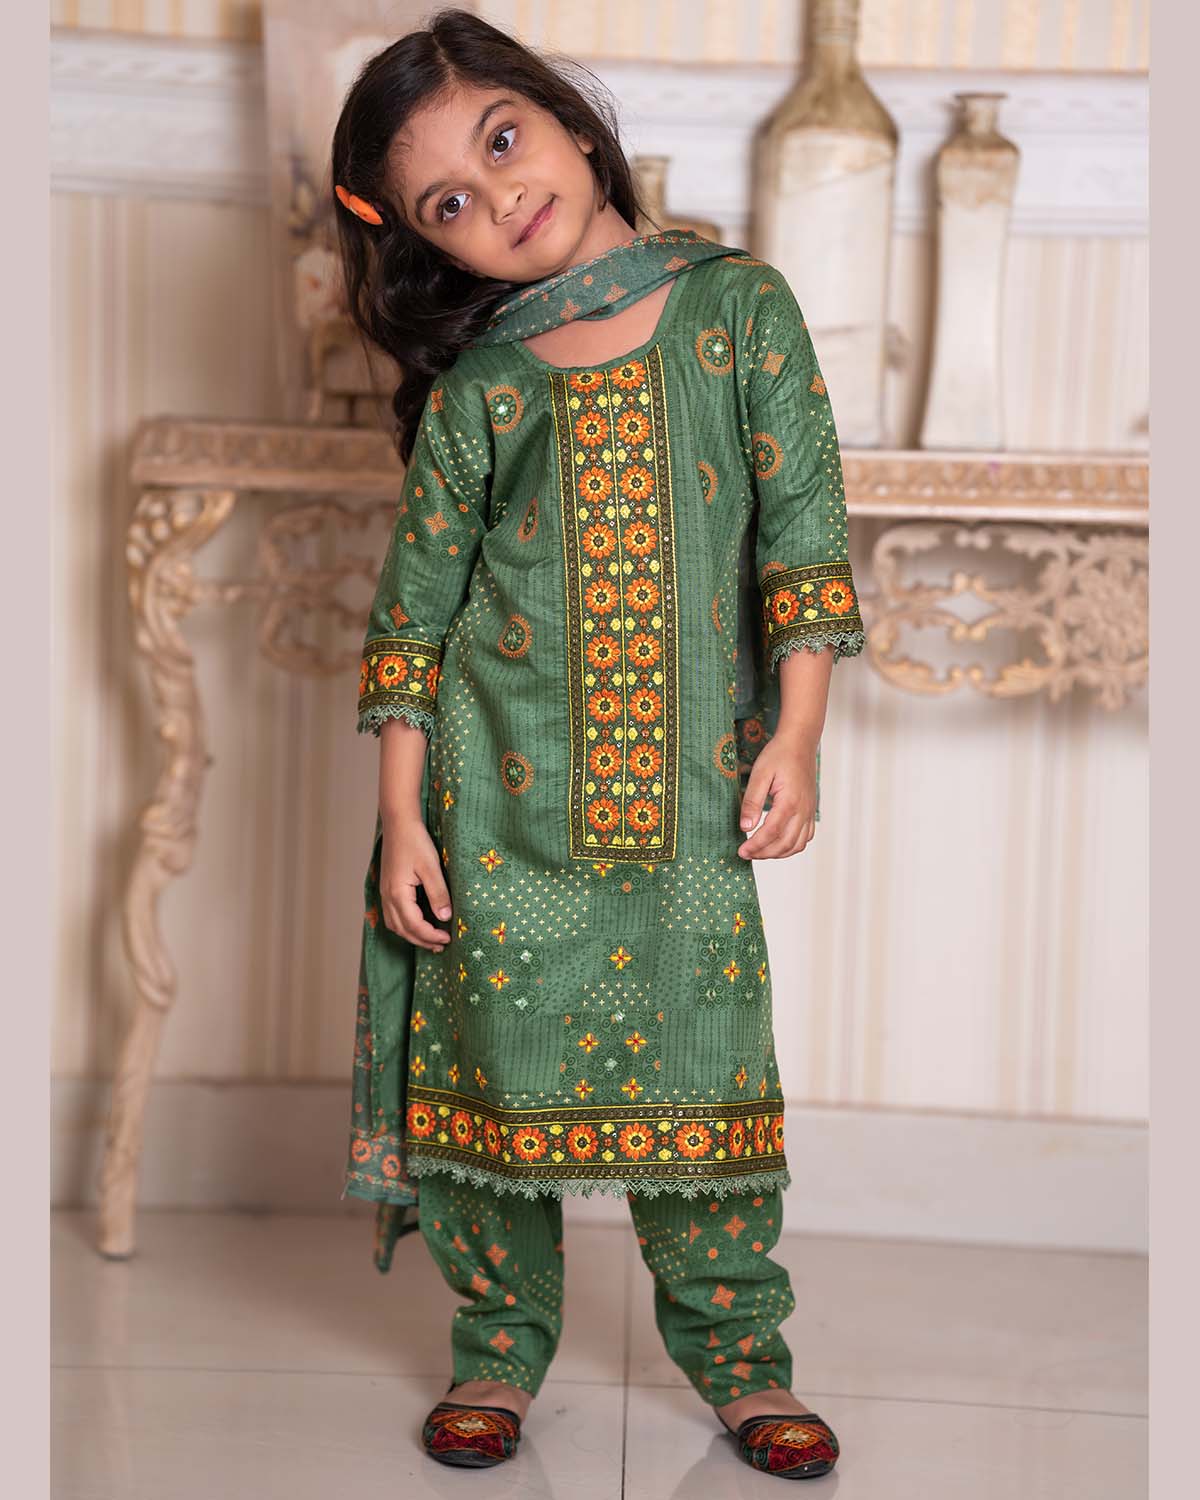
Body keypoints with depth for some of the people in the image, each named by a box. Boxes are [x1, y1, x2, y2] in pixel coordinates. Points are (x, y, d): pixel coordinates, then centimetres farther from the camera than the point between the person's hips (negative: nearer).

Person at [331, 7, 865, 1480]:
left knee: (703, 1064, 3)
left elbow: (805, 528, 0)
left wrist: (794, 736, -7)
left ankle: (735, 1346, 22)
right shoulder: (472, 388, 1)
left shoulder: (738, 307, 1)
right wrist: (402, 817, -2)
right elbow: (411, 610, 3)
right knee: (497, 1052, 5)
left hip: (688, 799, 0)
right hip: (501, 796, 0)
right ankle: (499, 1343, 24)